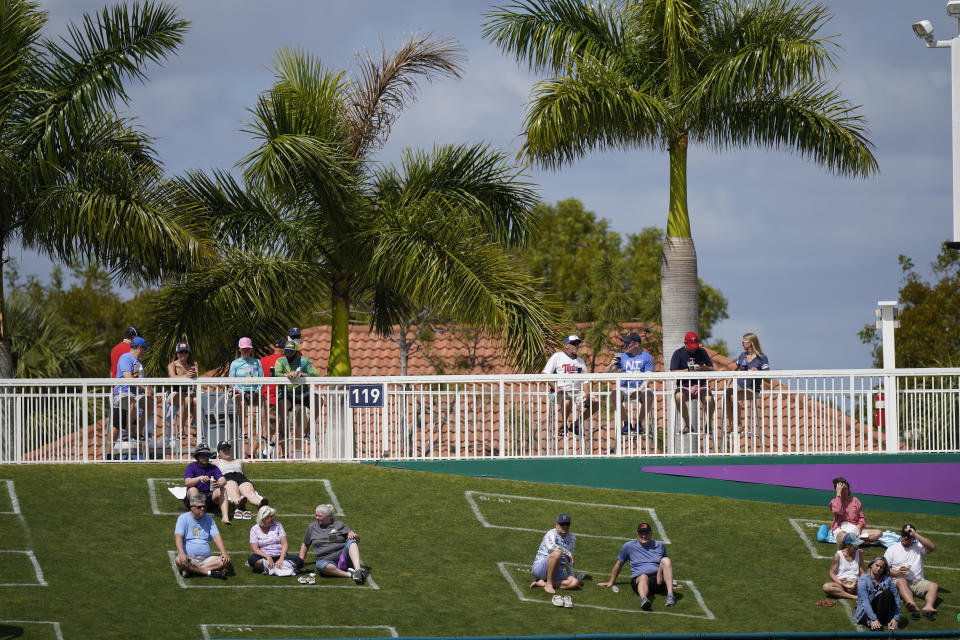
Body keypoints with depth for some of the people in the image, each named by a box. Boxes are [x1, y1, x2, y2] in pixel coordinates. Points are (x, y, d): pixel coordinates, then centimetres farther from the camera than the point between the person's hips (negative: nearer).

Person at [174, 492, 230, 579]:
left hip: (205, 559, 4)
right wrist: (181, 553, -31)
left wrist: (224, 553, -11)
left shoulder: (208, 518, 16)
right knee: (179, 561, -38)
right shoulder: (183, 518, 3)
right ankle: (209, 572, -31)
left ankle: (191, 571, -28)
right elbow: (178, 536, -12)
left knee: (226, 561, -22)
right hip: (188, 557, -4)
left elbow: (216, 537, 7)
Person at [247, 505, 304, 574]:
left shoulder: (277, 525, 7)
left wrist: (281, 559, -18)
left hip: (279, 556, 2)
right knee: (252, 559, -33)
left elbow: (285, 544, -1)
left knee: (299, 561, -26)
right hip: (264, 557, -2)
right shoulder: (255, 529, 3)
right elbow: (255, 548, -8)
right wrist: (267, 557, -25)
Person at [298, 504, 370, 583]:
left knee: (351, 541, -28)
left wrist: (352, 534, -15)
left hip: (343, 556, 0)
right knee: (320, 565, -37)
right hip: (328, 561, 0)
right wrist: (301, 560, 16)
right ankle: (350, 574, -42)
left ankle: (358, 570, -46)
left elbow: (357, 539, 9)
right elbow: (305, 544, 28)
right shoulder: (312, 527, 18)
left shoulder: (339, 525, 14)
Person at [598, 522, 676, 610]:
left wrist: (671, 583, 34)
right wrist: (611, 582, 26)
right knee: (643, 577, -40)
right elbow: (619, 564, 24)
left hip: (659, 580, 2)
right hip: (638, 579, -2)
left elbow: (666, 564, 34)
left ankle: (670, 595, -43)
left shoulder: (659, 545, 22)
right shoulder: (628, 546, 15)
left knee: (666, 560, -26)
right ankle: (643, 599, -76)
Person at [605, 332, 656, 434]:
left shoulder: (646, 357, 6)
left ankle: (639, 423, -16)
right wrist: (611, 365, -9)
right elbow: (608, 372, 15)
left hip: (641, 388, -2)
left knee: (649, 395, -35)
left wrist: (639, 390, -21)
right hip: (624, 388, 2)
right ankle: (627, 423, -14)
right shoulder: (622, 357, 15)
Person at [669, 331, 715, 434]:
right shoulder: (678, 353, 5)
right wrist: (690, 369, -15)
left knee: (709, 399, -31)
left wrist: (704, 368, -12)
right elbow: (674, 372, -6)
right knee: (679, 397, -36)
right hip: (684, 386, -1)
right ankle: (687, 424, -17)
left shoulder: (702, 352, 13)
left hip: (700, 385, 1)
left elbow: (712, 369, 12)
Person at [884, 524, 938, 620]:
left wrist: (915, 535, -8)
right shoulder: (892, 549, 14)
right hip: (898, 580, -2)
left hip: (918, 582, 2)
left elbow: (931, 547, -8)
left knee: (934, 585, -23)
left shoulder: (918, 547, 14)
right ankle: (914, 607, -63)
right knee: (901, 581, -37)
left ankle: (928, 606, -51)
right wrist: (896, 572, -12)